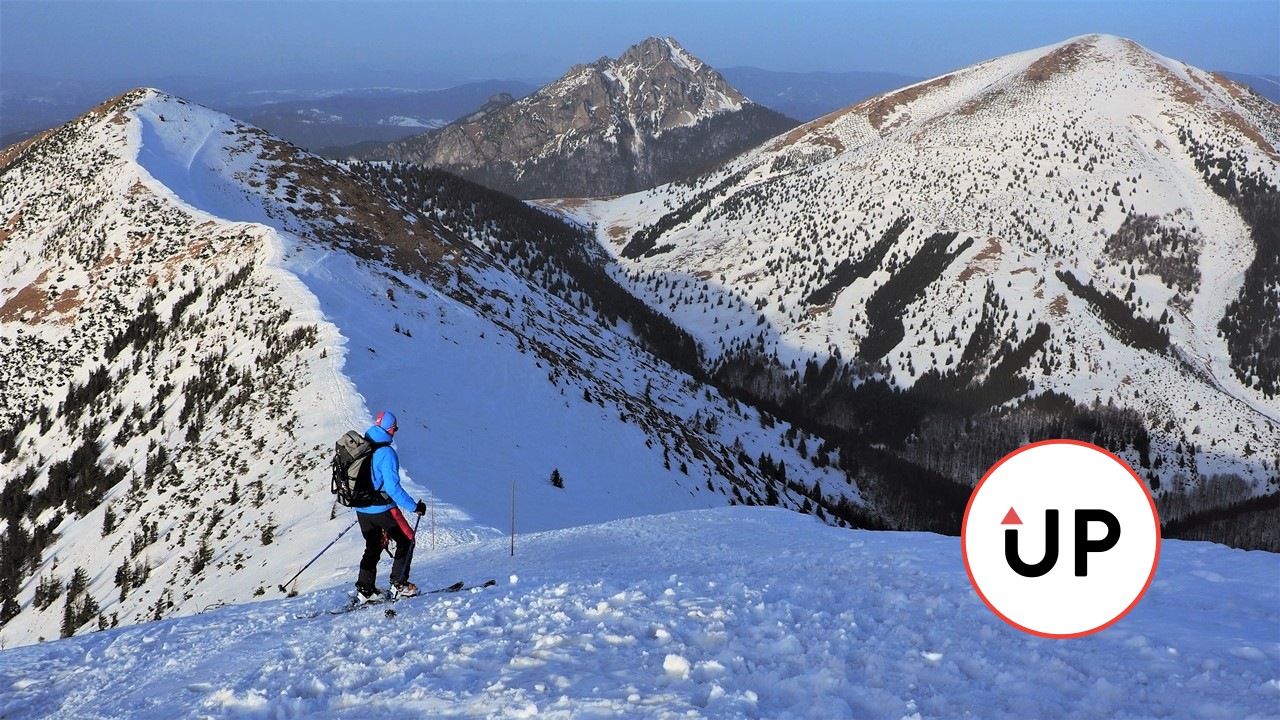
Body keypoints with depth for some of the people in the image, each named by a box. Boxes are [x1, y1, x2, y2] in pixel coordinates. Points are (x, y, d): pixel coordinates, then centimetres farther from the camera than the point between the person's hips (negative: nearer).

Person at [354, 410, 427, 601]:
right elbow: (393, 487, -24)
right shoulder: (386, 452, -20)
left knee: (373, 546, 21)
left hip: (361, 509, 7)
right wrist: (414, 507, -18)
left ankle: (365, 589, 19)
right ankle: (399, 584, 9)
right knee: (406, 541, 11)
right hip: (382, 509, -7)